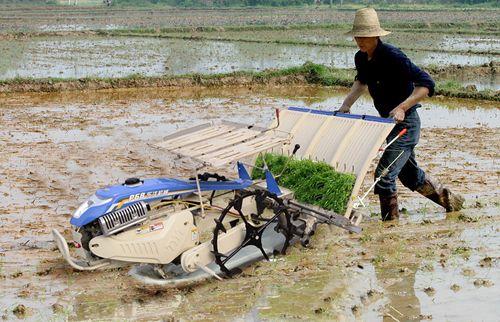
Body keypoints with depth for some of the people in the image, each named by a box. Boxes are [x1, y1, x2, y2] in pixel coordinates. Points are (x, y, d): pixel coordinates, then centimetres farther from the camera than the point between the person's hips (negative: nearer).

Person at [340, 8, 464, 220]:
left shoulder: (393, 57, -24)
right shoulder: (361, 58, 1)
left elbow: (427, 84, -27)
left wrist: (402, 108, -36)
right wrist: (347, 104, 11)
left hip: (405, 123, -9)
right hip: (388, 122, 9)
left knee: (384, 174, -14)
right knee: (410, 174, 22)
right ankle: (450, 200, 42)